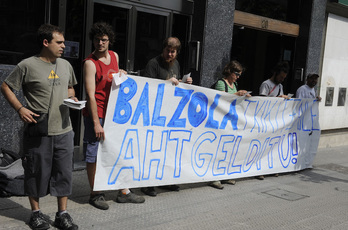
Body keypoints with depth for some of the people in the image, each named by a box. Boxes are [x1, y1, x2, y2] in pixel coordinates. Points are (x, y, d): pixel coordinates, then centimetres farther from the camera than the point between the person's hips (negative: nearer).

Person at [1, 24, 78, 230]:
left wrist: (73, 99, 3)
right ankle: (36, 213, 25)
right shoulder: (28, 65, -6)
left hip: (63, 130, 5)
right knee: (36, 172, 8)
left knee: (64, 172, 8)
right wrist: (20, 109, -11)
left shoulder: (65, 65, 10)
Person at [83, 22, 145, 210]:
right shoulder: (90, 63, -12)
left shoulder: (114, 56, 9)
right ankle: (95, 195, 15)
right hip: (96, 115, -7)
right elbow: (90, 95, -18)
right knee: (93, 155, 2)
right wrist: (96, 123, -21)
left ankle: (124, 192, 22)